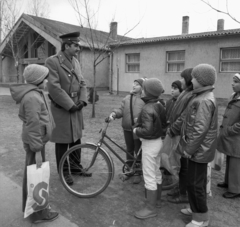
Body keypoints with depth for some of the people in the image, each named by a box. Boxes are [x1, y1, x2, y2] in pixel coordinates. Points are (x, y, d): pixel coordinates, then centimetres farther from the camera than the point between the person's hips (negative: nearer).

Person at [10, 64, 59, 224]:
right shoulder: (32, 98, -23)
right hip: (35, 141, -10)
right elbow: (33, 126, -24)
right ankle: (38, 213, 17)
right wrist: (37, 150, -21)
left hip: (36, 139, 10)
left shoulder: (35, 93, 9)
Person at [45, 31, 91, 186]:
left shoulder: (76, 61, 10)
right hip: (62, 109, -6)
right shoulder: (52, 61, -12)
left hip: (76, 107, 6)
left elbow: (82, 83, 12)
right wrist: (70, 105, -17)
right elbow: (54, 87, -19)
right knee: (63, 142, 5)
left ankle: (76, 167, 31)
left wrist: (82, 100, -3)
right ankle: (64, 172, 22)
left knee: (76, 139, 14)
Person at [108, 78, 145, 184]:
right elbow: (121, 110, 3)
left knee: (138, 151, 5)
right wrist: (114, 113, -16)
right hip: (127, 128, 4)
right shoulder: (127, 98, 8)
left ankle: (138, 173, 18)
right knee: (129, 150, 16)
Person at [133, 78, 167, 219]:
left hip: (150, 144, -9)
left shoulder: (147, 109, -24)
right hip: (159, 141, 9)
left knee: (149, 177, 1)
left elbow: (147, 131, -30)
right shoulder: (160, 106, 3)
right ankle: (157, 200, 36)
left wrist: (136, 130, -13)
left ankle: (151, 208, 13)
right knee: (157, 173, 20)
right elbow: (164, 124, 10)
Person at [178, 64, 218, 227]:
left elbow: (200, 129, -27)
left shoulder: (204, 101, -23)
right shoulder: (204, 97, 10)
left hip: (198, 150, -10)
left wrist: (189, 149, -20)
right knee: (199, 181, 21)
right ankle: (198, 208, 38)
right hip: (200, 149, 10)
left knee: (195, 184, 2)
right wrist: (189, 146, 19)